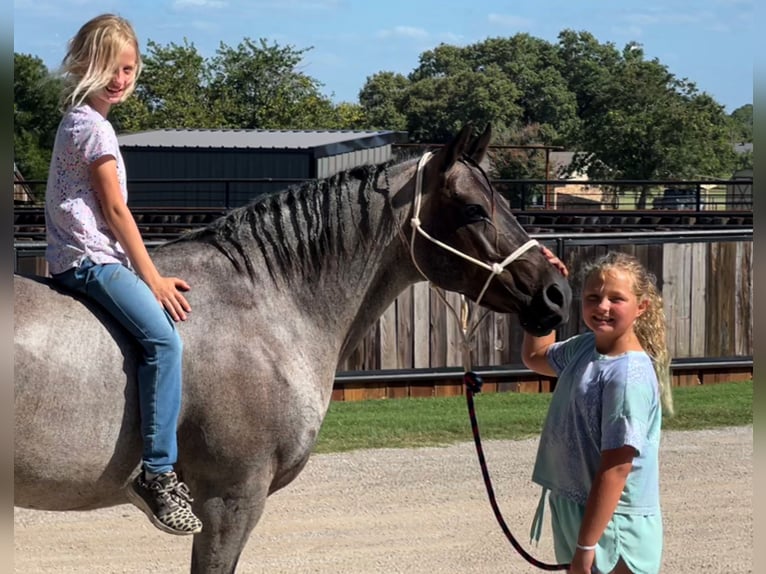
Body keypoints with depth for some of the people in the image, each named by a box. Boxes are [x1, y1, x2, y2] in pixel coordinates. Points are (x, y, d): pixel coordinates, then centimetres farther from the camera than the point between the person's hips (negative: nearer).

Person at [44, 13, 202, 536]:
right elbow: (114, 209, -14)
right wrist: (154, 279, -11)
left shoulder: (79, 121, 20)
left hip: (77, 257, 11)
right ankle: (157, 473, -30)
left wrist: (148, 275, 22)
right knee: (164, 337, -26)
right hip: (91, 258, -11)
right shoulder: (94, 126, -11)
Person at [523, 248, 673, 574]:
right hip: (573, 511, 8)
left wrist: (587, 546, -22)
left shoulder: (629, 376, -22)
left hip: (612, 525, -8)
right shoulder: (584, 348, 3)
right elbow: (535, 357, 26)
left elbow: (616, 467, -23)